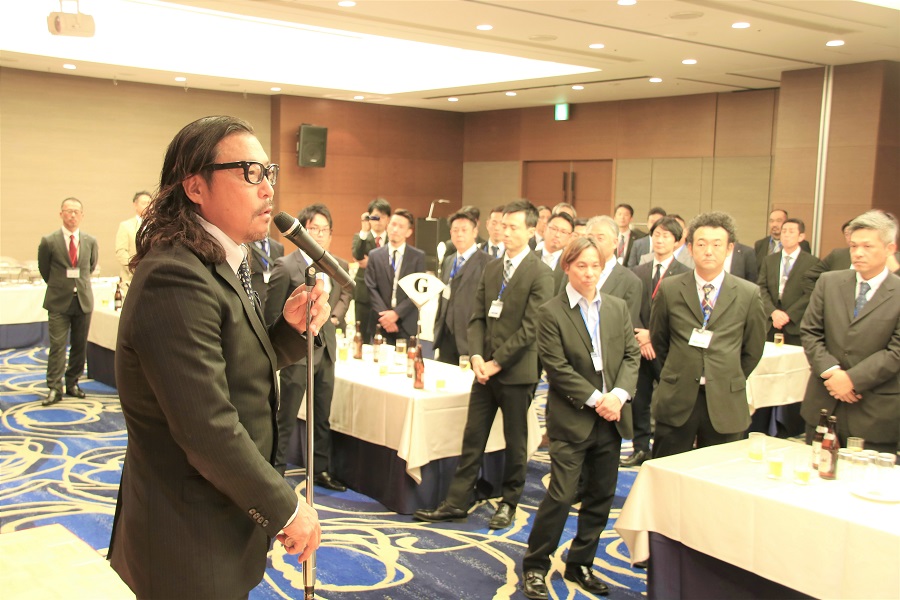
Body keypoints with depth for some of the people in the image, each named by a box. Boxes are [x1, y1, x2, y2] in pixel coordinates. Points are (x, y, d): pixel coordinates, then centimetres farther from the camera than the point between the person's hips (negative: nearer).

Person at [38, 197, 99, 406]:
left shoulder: (91, 241, 2)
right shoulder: (49, 241, -6)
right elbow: (44, 270, 8)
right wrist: (59, 285, 13)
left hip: (83, 300, 3)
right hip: (58, 302, -3)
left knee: (80, 346, 9)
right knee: (57, 346, -5)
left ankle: (72, 383, 22)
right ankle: (54, 388, 0)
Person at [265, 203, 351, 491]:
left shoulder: (339, 266, 2)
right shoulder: (286, 266, -15)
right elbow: (271, 314, -9)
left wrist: (336, 315, 8)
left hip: (326, 350, 6)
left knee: (322, 418, 17)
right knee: (286, 418, 3)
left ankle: (320, 470, 30)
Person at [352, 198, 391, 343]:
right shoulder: (360, 237, 6)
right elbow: (357, 256, -15)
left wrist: (372, 263, -11)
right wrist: (364, 231, -22)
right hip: (364, 293, 0)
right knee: (363, 338, 4)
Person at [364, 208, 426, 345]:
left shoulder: (418, 256, 3)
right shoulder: (374, 255, 7)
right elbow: (371, 289, 2)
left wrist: (396, 313, -12)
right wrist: (384, 314, -11)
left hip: (407, 325, -1)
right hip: (381, 323, 1)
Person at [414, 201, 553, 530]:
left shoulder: (540, 274, -10)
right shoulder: (491, 269, 11)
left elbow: (530, 329, -14)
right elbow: (478, 317, 11)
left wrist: (496, 362, -14)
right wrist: (476, 356, -5)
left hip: (517, 372, -5)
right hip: (486, 369, 6)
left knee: (515, 442, 9)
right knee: (472, 438, 9)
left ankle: (509, 503, 24)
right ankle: (456, 503, 16)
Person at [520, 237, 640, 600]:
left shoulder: (618, 308, 10)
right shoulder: (551, 313, -6)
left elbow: (631, 356, 6)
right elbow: (558, 367, -12)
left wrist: (618, 395, -10)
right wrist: (595, 400, -16)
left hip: (610, 419, 5)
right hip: (572, 419, -5)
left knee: (601, 496, 12)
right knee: (561, 496, -4)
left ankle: (580, 564, 28)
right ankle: (535, 567, 13)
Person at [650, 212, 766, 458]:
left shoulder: (749, 294, 0)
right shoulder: (669, 289, 0)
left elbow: (753, 350, 10)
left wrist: (730, 381, 11)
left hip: (725, 403, 0)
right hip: (676, 401, 0)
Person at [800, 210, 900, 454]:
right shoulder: (828, 282, 6)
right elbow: (809, 332, 3)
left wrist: (852, 378, -16)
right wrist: (831, 371, -11)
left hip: (875, 413, -3)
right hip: (823, 404, 3)